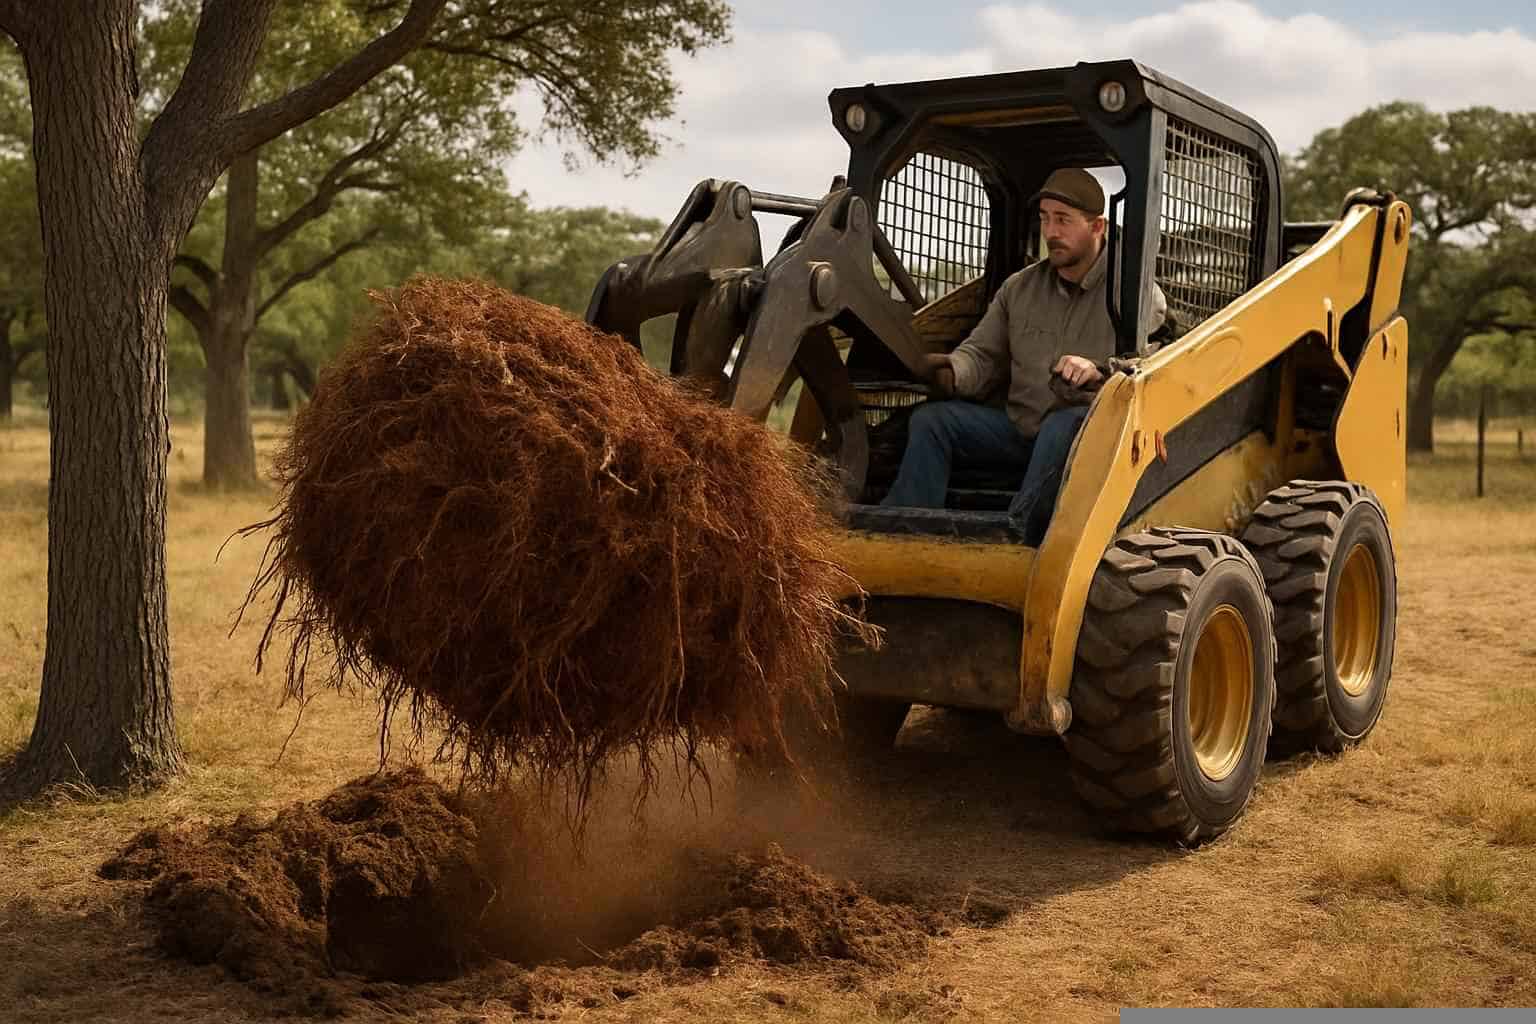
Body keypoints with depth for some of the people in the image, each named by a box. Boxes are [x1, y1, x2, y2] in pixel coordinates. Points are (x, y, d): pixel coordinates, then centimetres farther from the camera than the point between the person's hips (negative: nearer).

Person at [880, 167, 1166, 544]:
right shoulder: (1018, 287, 14)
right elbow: (983, 355, 14)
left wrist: (1100, 371, -31)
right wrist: (951, 374, -10)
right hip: (1021, 426, 5)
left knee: (1065, 424, -39)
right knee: (929, 420, -11)